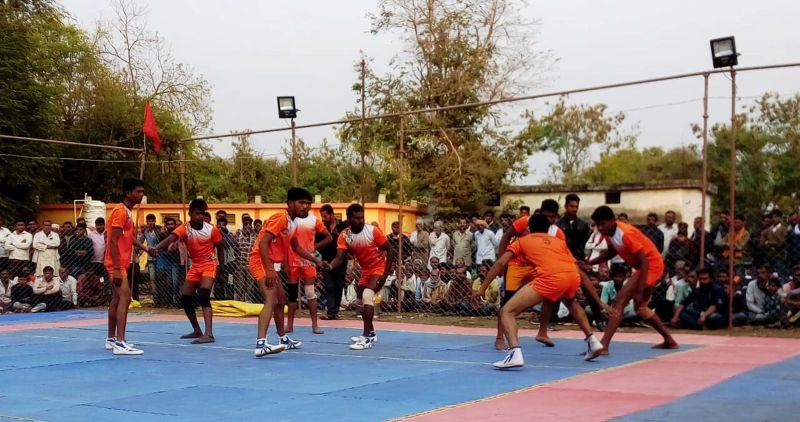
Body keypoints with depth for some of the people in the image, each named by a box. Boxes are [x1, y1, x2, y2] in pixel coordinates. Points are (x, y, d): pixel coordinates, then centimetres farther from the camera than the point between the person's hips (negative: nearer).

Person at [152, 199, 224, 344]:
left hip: (209, 265, -4)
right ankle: (197, 331, 25)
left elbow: (220, 247, 3)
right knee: (185, 298, 6)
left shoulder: (211, 229, -11)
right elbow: (170, 238, -31)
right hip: (194, 266, 4)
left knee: (203, 296, -23)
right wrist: (156, 247, -51)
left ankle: (208, 334, -31)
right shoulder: (184, 228, -12)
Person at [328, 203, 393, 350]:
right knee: (361, 300, 15)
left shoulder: (373, 231, -22)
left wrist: (386, 274, -19)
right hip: (365, 270, 6)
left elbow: (389, 251, -14)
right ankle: (370, 333, 37)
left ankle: (368, 337, -26)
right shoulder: (344, 236, -12)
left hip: (379, 268, -6)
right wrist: (330, 266, -44)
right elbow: (339, 258, -21)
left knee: (367, 295, -25)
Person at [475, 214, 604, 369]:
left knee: (507, 311, 1)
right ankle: (592, 341, 38)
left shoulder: (522, 241, 26)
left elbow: (501, 263, 14)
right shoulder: (559, 241, 33)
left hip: (550, 278, -5)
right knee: (571, 303, 42)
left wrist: (482, 289, 17)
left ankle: (515, 353, -22)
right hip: (573, 275, 5)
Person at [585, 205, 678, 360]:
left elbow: (644, 261, -28)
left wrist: (639, 291, -32)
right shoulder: (609, 232, -2)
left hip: (652, 265, -10)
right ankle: (669, 341, 35)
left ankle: (603, 346, -29)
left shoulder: (626, 234, -27)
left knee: (619, 301, -20)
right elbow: (611, 252, 17)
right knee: (640, 308, 22)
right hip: (643, 266, 10)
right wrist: (589, 263, 1)